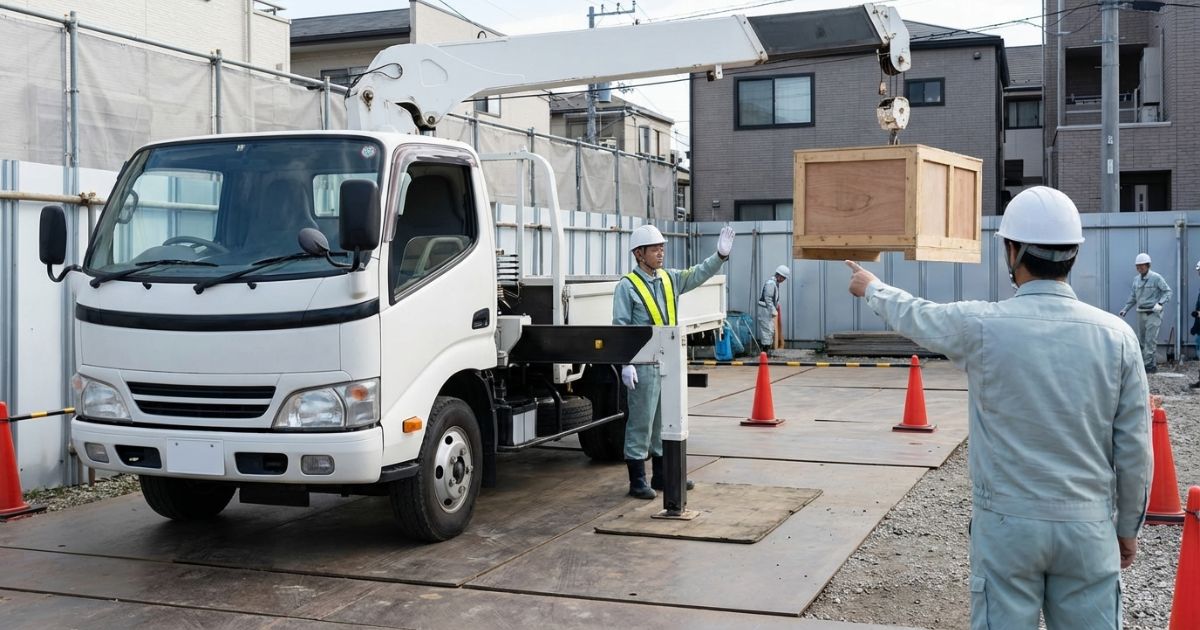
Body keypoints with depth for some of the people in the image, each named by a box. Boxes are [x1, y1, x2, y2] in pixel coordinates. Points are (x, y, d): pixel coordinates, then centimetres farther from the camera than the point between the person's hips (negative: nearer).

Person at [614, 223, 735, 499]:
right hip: (644, 365, -7)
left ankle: (662, 475, 27)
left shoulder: (670, 279, 12)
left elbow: (699, 274, 4)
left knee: (665, 421, 15)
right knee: (641, 422, -1)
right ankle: (637, 481, 7)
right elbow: (621, 327, -10)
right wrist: (626, 364, -17)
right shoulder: (627, 286, -7)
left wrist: (720, 255, -13)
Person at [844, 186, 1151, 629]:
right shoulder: (1116, 335, -5)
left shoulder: (982, 326, -11)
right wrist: (1127, 527, 14)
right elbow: (1133, 449, 0)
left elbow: (913, 314, 10)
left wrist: (871, 287, 31)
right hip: (1088, 527, 2)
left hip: (1008, 523, -2)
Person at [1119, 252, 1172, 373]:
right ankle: (1153, 363, 18)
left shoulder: (1156, 277, -8)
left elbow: (1168, 291, -6)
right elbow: (1133, 297, 19)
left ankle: (1148, 364, -10)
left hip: (1153, 313, -7)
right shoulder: (1136, 279, 11)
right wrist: (1125, 309, 12)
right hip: (1141, 313, 7)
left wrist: (1160, 303, -20)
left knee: (1150, 340, -10)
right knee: (1143, 339, 8)